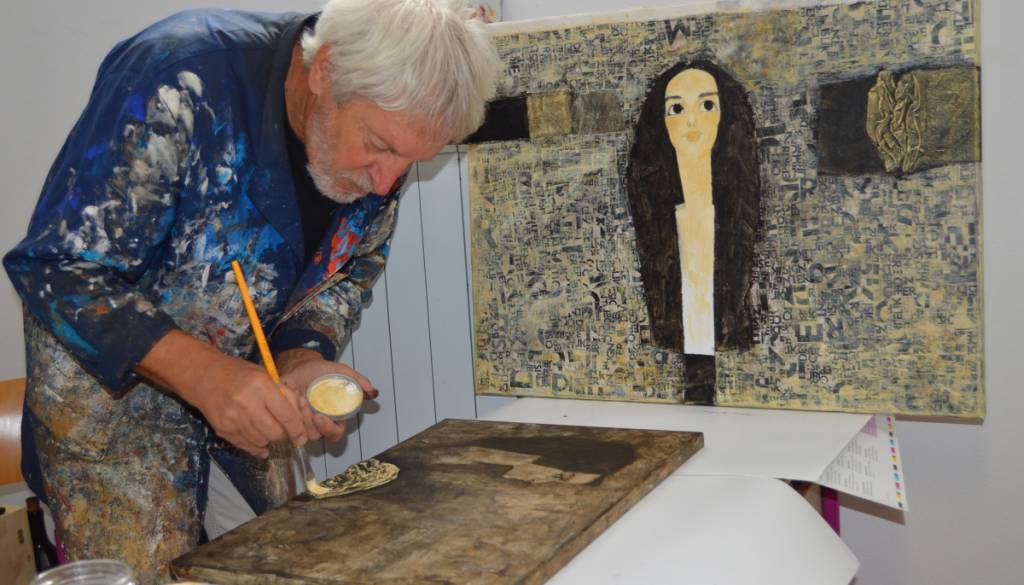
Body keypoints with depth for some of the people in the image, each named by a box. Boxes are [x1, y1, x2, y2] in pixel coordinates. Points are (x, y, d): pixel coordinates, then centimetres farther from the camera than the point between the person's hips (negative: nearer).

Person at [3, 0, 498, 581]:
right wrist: (202, 374, -40)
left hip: (249, 378, 5)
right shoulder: (182, 81, -32)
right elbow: (55, 268, -28)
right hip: (113, 371, -5)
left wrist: (303, 358, -17)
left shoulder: (388, 127, -12)